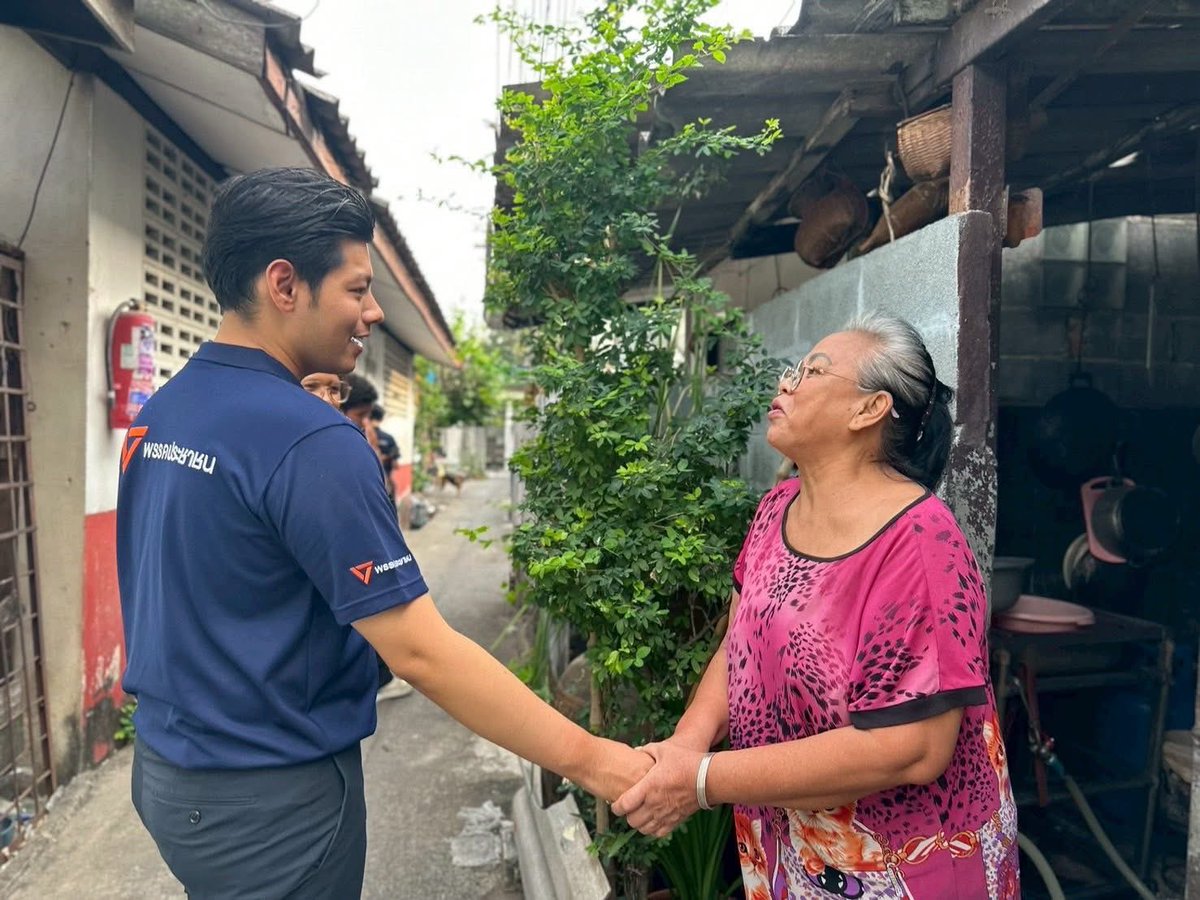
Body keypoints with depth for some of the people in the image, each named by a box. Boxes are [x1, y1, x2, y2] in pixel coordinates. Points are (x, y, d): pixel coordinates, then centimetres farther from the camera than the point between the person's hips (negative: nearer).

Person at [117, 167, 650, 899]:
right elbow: (420, 650, -28)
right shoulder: (310, 441, -26)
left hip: (165, 762, 8)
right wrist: (585, 758, -22)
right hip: (268, 792, -8)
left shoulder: (160, 414, 2)